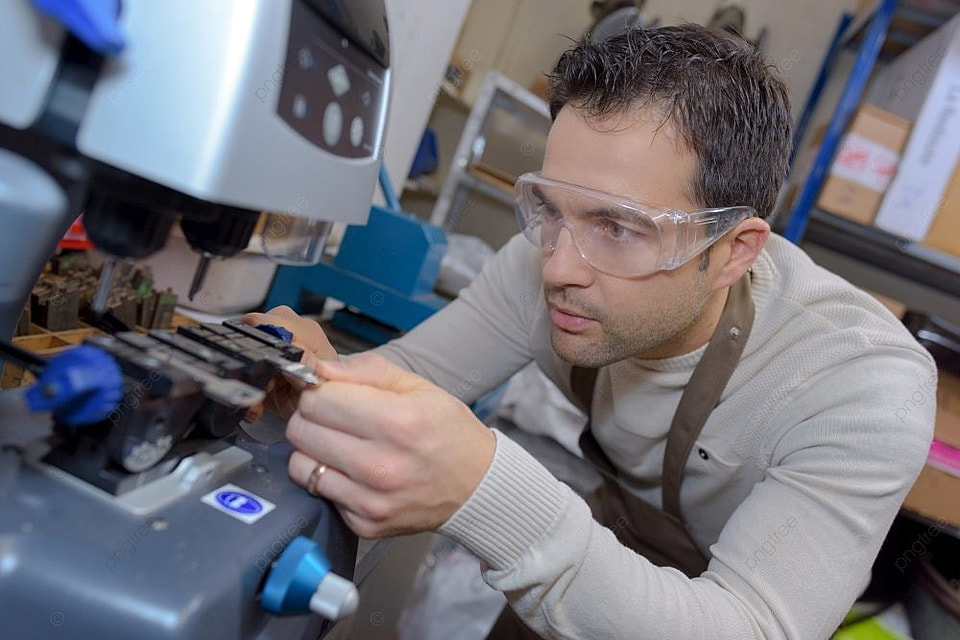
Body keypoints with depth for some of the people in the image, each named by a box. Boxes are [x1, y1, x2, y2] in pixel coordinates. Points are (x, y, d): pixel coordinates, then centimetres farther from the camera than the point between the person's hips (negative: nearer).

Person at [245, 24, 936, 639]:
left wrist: (486, 492, -55)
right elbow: (415, 367, -15)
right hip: (616, 538, 4)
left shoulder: (864, 388, -33)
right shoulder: (547, 263, -23)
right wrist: (325, 380, -38)